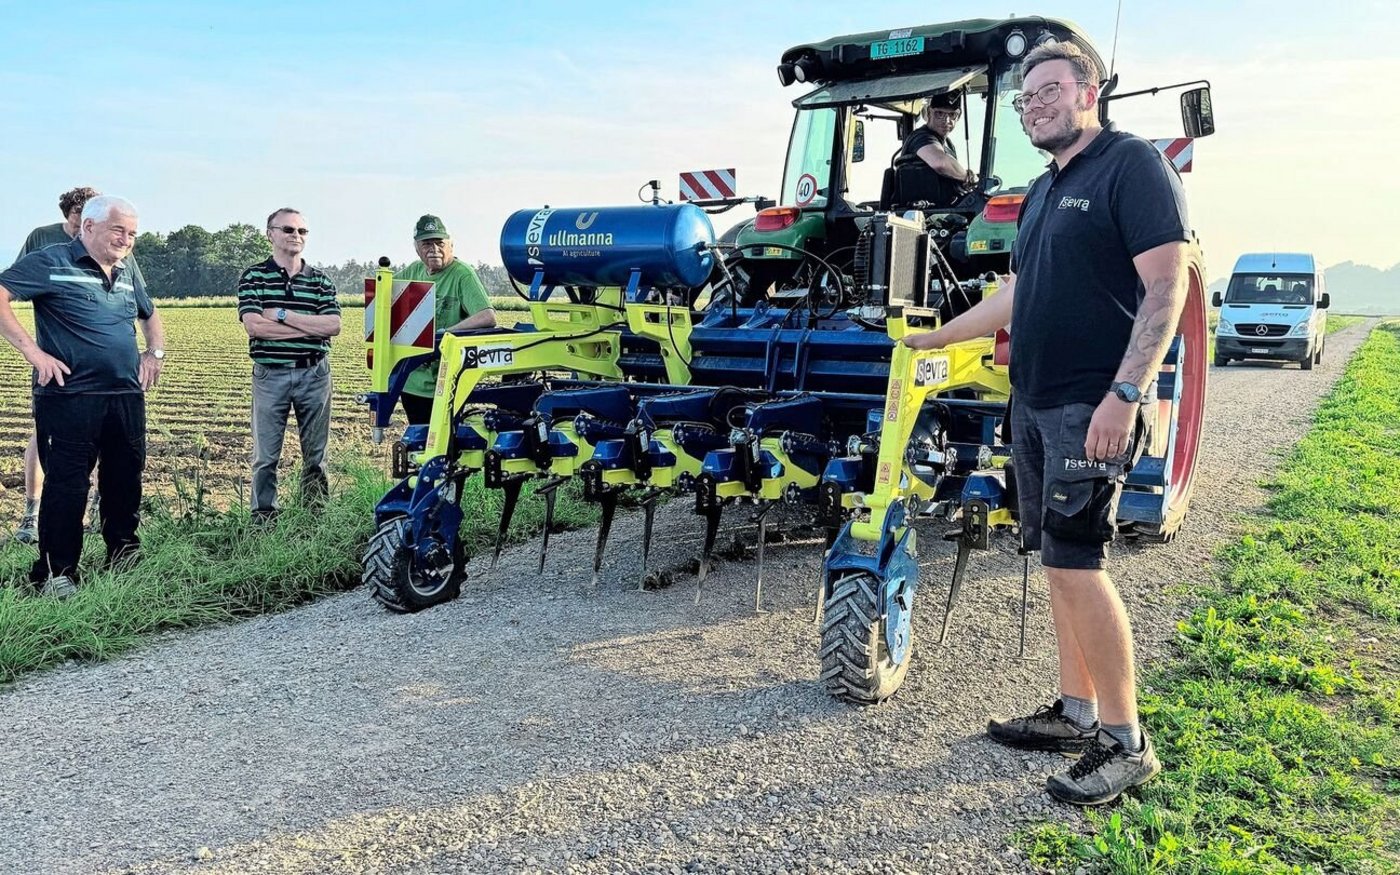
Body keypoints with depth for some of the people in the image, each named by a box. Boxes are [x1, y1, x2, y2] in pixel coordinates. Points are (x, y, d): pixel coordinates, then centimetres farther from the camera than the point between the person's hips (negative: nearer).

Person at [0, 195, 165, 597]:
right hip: (70, 396, -6)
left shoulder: (126, 274, 17)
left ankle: (124, 556, 29)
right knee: (66, 486, -3)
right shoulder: (52, 263, -5)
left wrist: (155, 353, 17)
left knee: (126, 481, 13)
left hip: (127, 398, 7)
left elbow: (150, 316, 35)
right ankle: (56, 573, 6)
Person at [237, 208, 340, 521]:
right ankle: (263, 518, 12)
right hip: (270, 375, -2)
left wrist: (282, 314, -12)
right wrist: (311, 327, -12)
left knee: (316, 454, 9)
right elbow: (254, 326, -13)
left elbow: (333, 325, -6)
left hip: (314, 374, 2)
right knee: (266, 456, 2)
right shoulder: (253, 277, 3)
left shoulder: (320, 280, 9)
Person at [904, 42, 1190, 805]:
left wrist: (1124, 393, -24)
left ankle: (1126, 742, 4)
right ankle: (1077, 713, 22)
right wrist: (936, 339, 31)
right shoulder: (1042, 192, 18)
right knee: (1059, 561, 11)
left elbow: (1167, 286, -16)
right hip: (1033, 401, 8)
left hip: (1092, 405, -8)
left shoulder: (1131, 165, -8)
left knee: (1075, 563, -9)